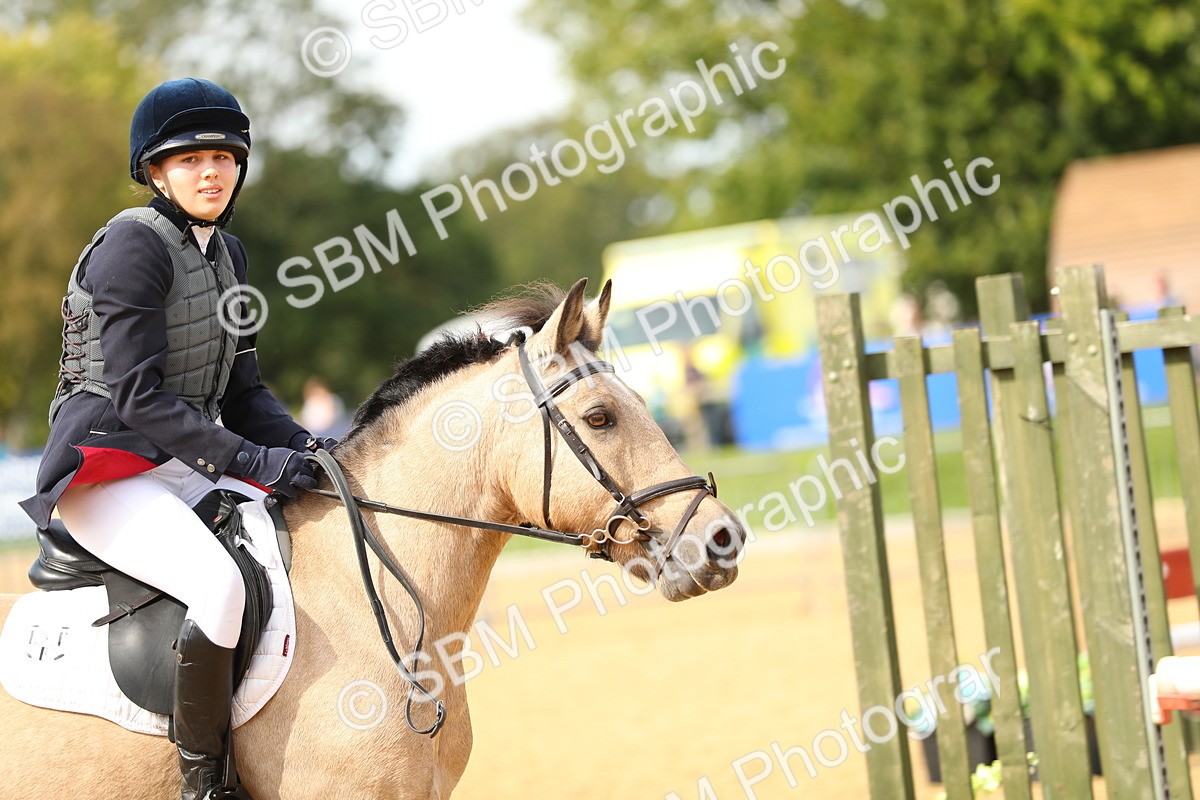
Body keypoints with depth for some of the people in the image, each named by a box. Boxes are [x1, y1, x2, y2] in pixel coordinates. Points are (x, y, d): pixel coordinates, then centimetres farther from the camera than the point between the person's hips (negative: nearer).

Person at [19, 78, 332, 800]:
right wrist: (251, 459, -23)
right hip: (107, 471, -9)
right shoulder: (133, 244, -13)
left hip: (190, 467, 9)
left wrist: (302, 447, -3)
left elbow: (240, 389, 16)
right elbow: (137, 394, -19)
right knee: (220, 583, -33)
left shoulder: (227, 252, 13)